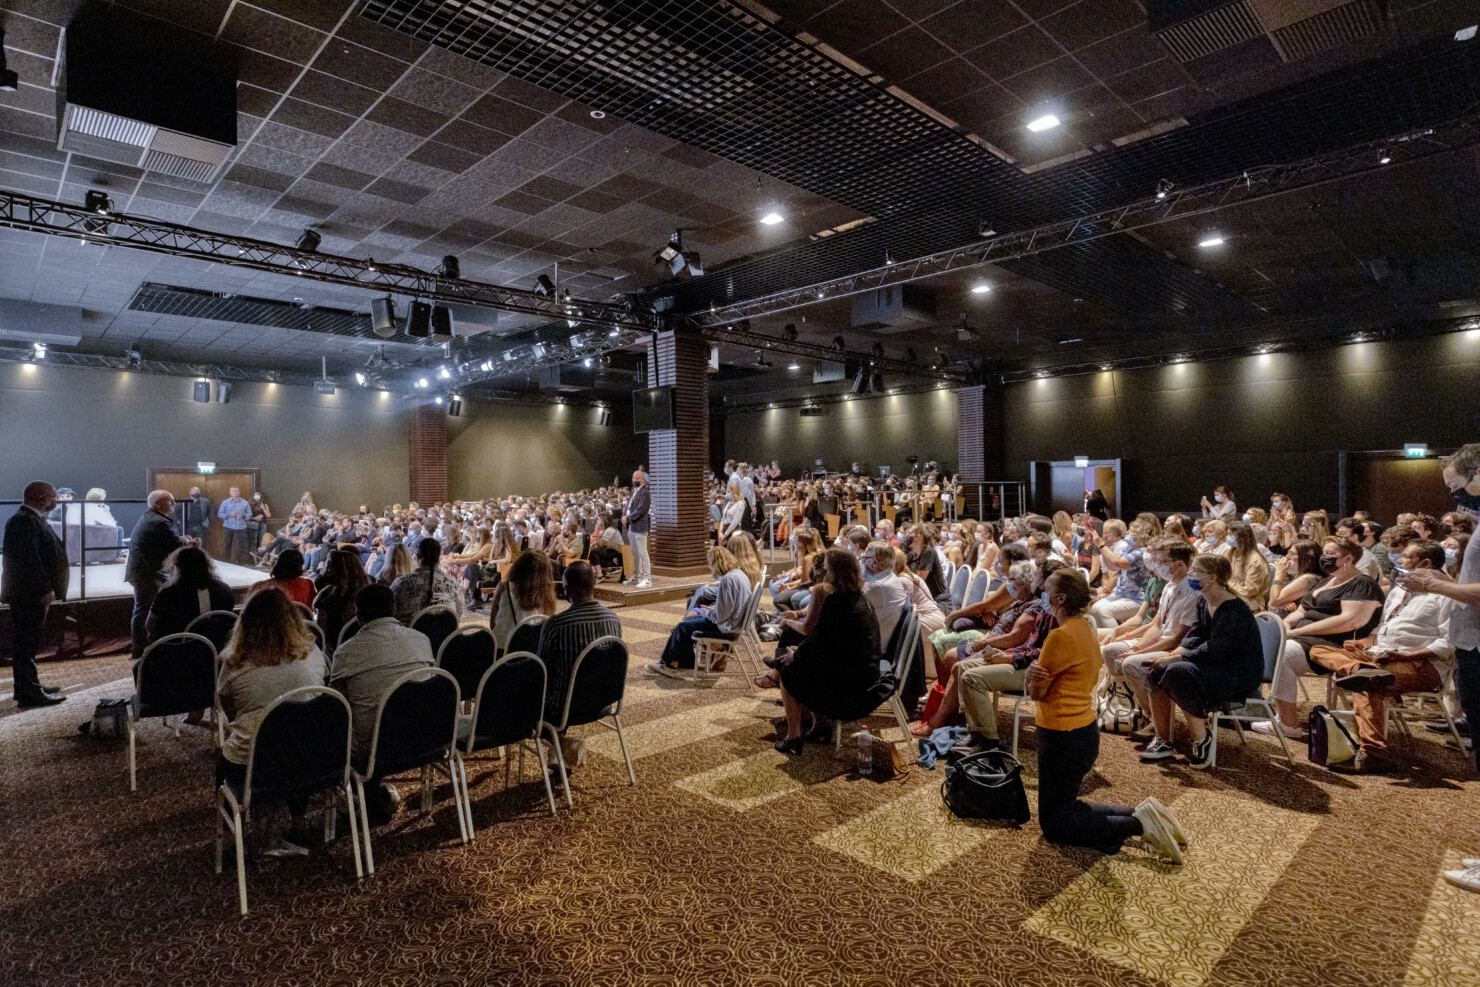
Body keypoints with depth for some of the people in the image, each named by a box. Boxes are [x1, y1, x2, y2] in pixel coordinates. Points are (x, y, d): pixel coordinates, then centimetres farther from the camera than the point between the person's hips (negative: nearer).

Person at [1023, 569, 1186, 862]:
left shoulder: (1062, 636, -23)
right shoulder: (1085, 628, 8)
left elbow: (1036, 692, -19)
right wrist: (1035, 677, -9)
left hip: (1064, 736, -9)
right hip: (1085, 728, 9)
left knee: (1055, 825, 3)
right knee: (1065, 808, 22)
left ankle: (1137, 825, -4)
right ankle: (1139, 815, 12)